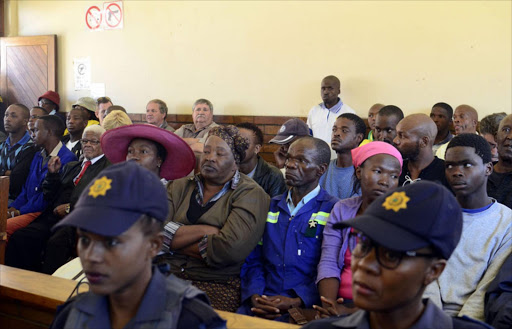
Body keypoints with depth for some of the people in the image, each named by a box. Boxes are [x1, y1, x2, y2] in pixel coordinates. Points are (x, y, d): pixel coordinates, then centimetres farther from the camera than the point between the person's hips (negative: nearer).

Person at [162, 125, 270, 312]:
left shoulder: (251, 194, -1)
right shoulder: (178, 188, 14)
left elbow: (231, 248, -17)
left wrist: (178, 241, -5)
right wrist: (202, 231, -12)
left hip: (217, 285, -4)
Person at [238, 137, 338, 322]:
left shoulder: (334, 211, 0)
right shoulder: (270, 206, 16)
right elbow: (253, 260, 13)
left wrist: (296, 302, -15)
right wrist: (255, 296, -4)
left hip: (306, 308, -4)